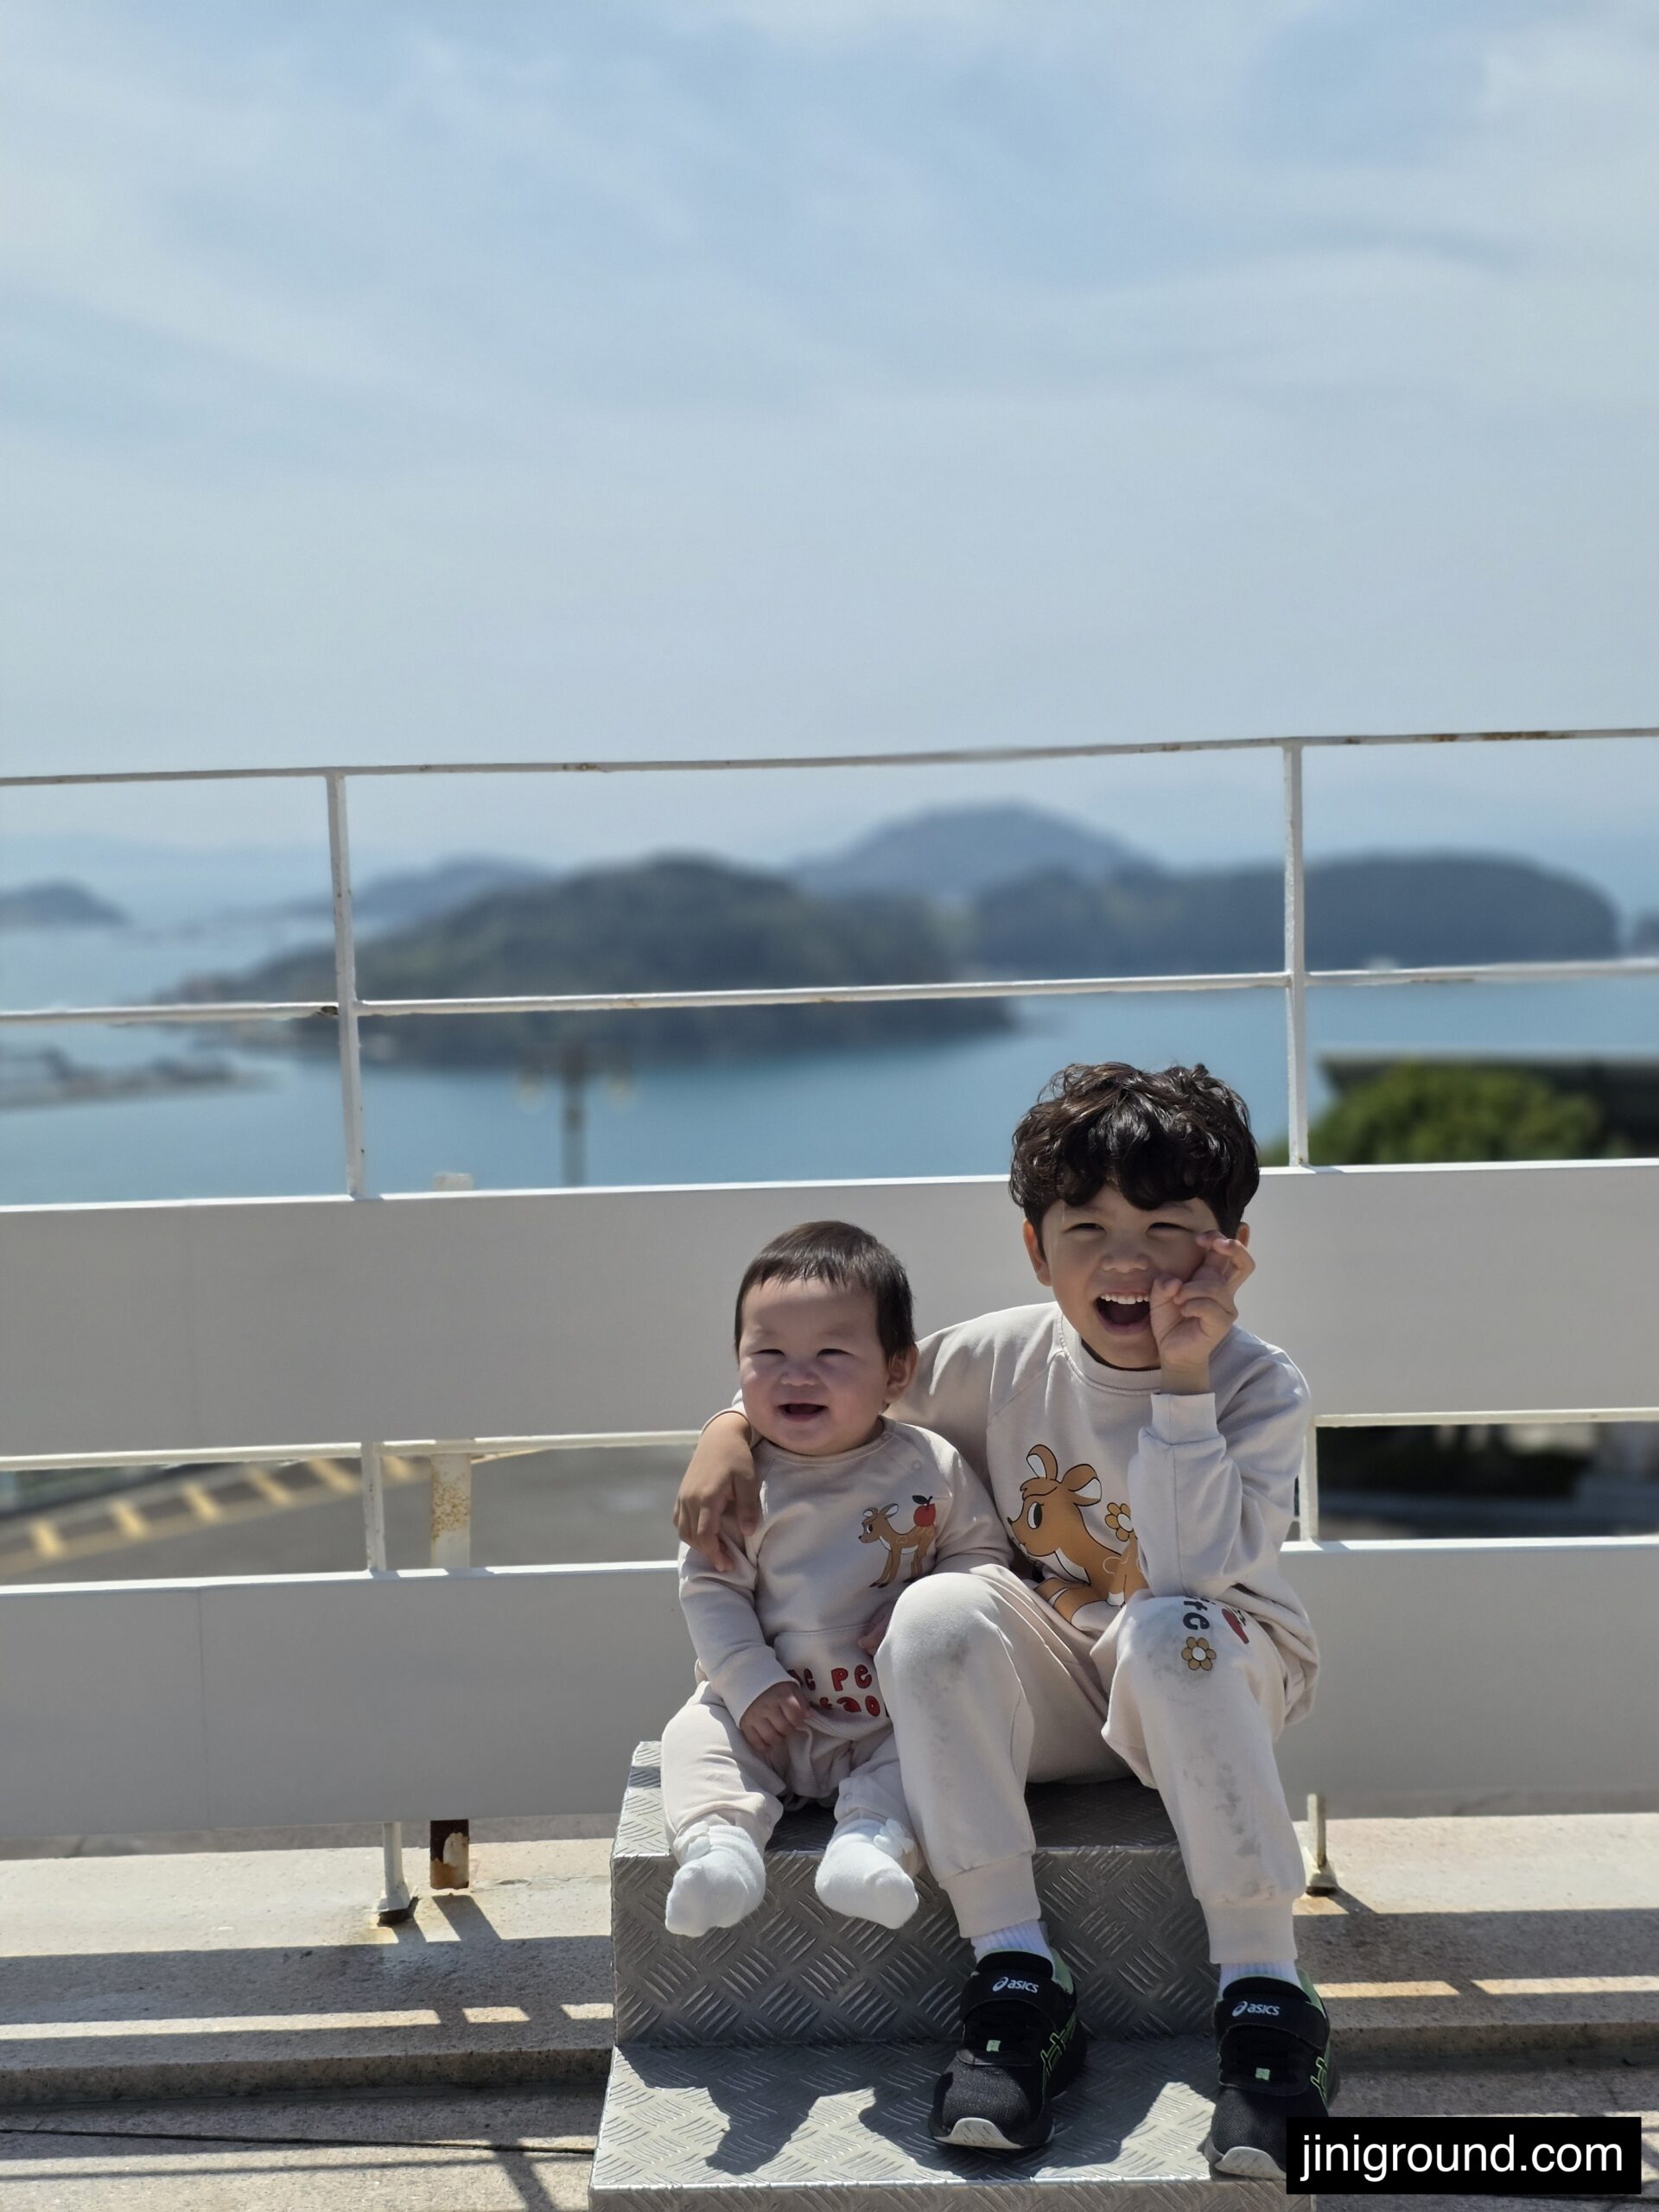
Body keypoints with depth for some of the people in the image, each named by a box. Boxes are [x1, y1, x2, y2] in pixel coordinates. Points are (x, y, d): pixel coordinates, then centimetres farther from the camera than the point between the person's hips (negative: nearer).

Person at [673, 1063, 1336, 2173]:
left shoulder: (1259, 1386, -15)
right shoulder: (1005, 1357, -7)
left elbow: (1191, 1569, -31)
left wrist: (1182, 1383, -31)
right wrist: (731, 1430, -9)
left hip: (1220, 1682, -2)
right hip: (1050, 1693, 3)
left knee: (1168, 1632, -37)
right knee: (937, 1614, -28)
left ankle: (1265, 1990, -28)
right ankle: (1018, 1977, -24)